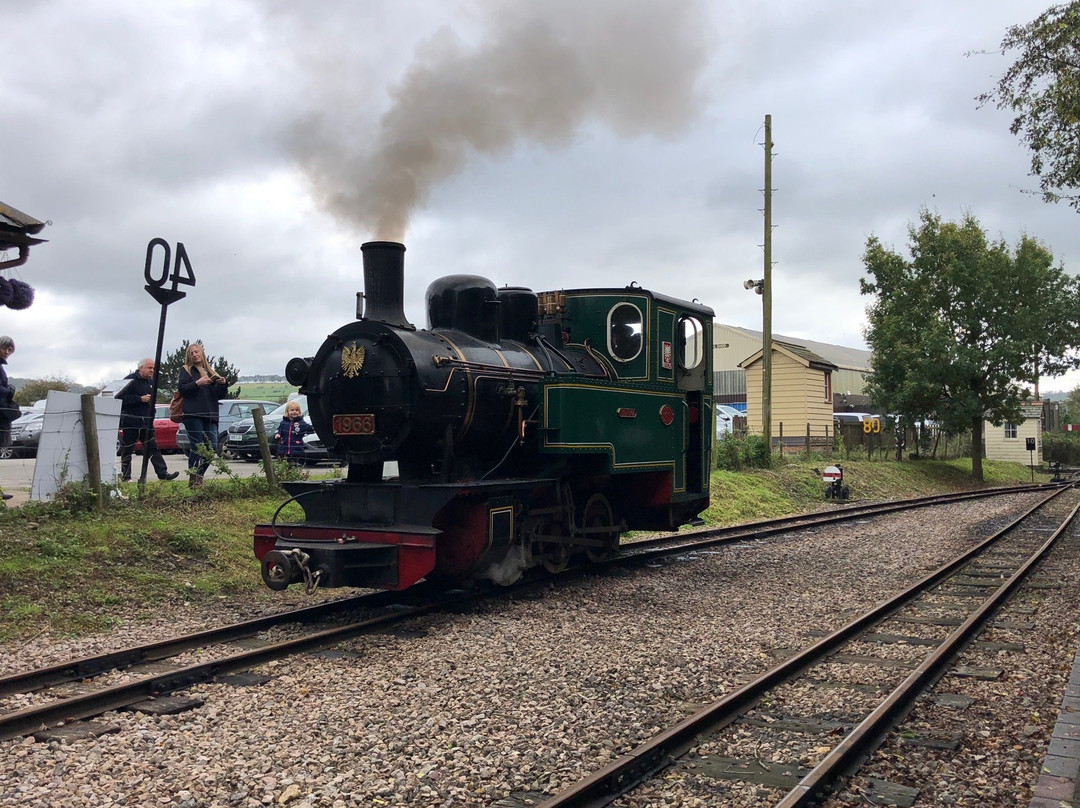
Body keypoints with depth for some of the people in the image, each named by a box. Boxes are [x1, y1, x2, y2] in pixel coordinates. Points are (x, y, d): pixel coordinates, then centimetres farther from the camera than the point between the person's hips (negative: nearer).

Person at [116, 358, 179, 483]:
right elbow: (120, 398, -16)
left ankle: (162, 473, -3)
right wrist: (140, 399, -18)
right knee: (127, 450, 2)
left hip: (146, 422, 6)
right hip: (130, 422, -6)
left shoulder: (151, 381, 15)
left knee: (153, 448, 1)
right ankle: (125, 476, 10)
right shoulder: (131, 380, -8)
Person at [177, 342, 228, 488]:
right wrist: (197, 383, -18)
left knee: (212, 448, -2)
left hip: (210, 416, 5)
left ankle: (199, 476, 13)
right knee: (197, 448, -9)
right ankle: (193, 480, -1)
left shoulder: (211, 373, 23)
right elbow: (182, 388, -5)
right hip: (193, 415, -5)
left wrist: (222, 384, 3)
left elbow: (220, 395, 23)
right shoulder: (186, 370, 9)